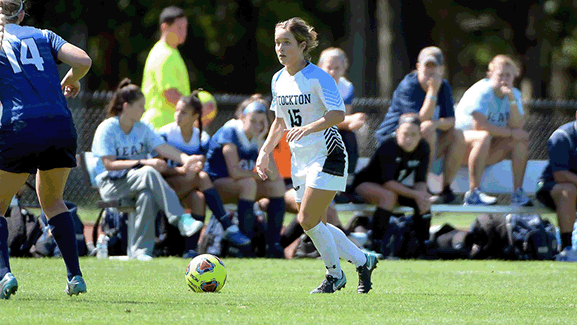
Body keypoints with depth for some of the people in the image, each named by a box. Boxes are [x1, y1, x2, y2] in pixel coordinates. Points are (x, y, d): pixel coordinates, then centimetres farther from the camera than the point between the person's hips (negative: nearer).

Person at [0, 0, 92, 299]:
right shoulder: (42, 36, 14)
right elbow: (83, 61, 2)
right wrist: (71, 81, 22)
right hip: (61, 128, 3)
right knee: (52, 200, 25)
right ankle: (75, 276, 14)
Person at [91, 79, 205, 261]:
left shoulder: (142, 128, 11)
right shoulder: (107, 129, -6)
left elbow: (163, 148, -4)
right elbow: (109, 164, -16)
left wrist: (185, 159, -24)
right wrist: (144, 163, -23)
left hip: (137, 181, 5)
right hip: (110, 184, -5)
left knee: (147, 195, -34)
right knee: (149, 173, -34)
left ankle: (139, 251, -31)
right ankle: (181, 219, -37)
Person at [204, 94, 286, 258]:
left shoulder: (258, 138, 0)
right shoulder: (230, 133, -18)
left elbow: (274, 175, -14)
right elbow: (235, 172, -29)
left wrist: (261, 141, -16)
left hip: (239, 186, 7)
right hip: (215, 184, -7)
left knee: (277, 185, -11)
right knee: (248, 184, -34)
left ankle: (273, 243, -14)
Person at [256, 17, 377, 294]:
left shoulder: (317, 77, -15)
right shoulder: (279, 80, 8)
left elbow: (338, 114, -25)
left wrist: (308, 128, -37)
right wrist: (265, 152, 11)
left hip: (327, 155, -8)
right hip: (300, 158, 8)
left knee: (307, 219, -14)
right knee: (315, 224, 6)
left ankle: (335, 275, 4)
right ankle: (363, 261, 23)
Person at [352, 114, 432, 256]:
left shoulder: (423, 148, -8)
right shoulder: (388, 147, -27)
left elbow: (420, 180, -8)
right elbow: (387, 181, -33)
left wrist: (421, 194, -31)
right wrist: (415, 194, -38)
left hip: (395, 187, 7)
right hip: (365, 184, -7)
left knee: (424, 200, -15)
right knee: (389, 196, -38)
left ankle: (424, 247, -11)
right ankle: (376, 246, -39)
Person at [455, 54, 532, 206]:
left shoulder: (514, 94, 3)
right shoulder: (482, 92, -18)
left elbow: (518, 126, -11)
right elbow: (479, 125, -30)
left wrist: (512, 101, -23)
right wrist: (510, 132, -23)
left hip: (488, 151, 7)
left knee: (522, 138, -12)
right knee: (483, 137, -38)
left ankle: (518, 193, -16)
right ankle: (473, 193, -40)